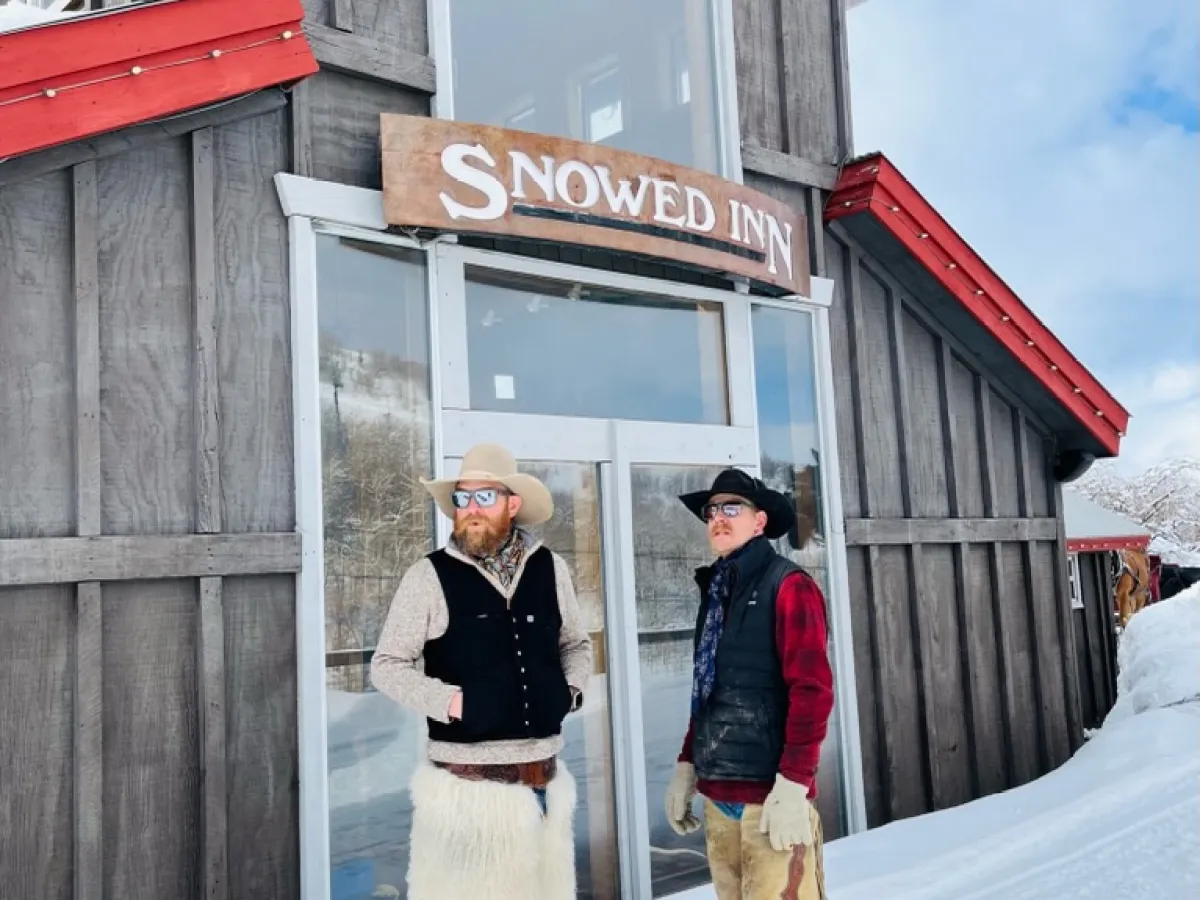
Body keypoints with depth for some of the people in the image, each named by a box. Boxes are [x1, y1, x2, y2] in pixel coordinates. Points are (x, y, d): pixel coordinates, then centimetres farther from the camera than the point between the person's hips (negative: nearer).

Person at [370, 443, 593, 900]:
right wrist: (449, 700, -14)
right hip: (466, 785, -4)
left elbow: (576, 643, 19)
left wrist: (572, 688, 1)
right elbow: (386, 665, -2)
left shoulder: (549, 568, 4)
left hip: (545, 781, 4)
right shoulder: (429, 576, -7)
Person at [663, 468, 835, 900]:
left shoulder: (788, 586, -7)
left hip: (769, 793, -7)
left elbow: (812, 691, -13)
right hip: (718, 792, 7)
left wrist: (793, 785, -18)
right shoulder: (715, 592, 14)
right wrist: (687, 765, 16)